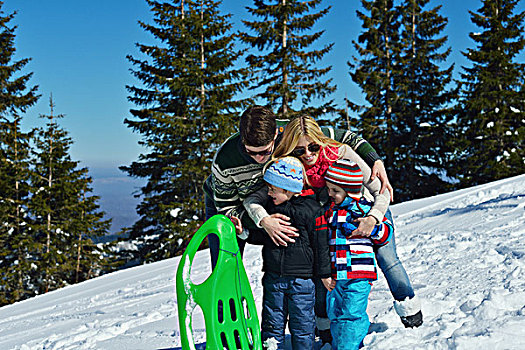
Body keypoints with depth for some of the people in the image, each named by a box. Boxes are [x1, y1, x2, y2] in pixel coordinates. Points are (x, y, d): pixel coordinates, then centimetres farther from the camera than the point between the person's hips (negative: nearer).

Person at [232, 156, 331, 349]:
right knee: (272, 322, 11)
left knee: (301, 323, 7)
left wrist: (324, 273, 1)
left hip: (301, 279, -4)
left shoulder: (311, 209, -11)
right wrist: (245, 233, 0)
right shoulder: (270, 205, 4)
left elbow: (320, 244, -4)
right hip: (273, 278, 4)